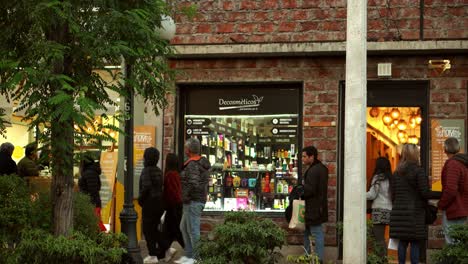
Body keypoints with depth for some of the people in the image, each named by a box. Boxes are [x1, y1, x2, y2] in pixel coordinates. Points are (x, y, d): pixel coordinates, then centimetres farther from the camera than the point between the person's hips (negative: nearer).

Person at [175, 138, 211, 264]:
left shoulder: (192, 165, -17)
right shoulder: (202, 163, 14)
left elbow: (193, 184, -27)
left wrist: (186, 197, -14)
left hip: (193, 201, -11)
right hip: (200, 199, 11)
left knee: (193, 230, -6)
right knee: (184, 227, 19)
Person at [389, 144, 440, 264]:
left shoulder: (396, 173, 10)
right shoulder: (418, 171, -8)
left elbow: (393, 195, 12)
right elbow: (425, 193, -12)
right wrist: (442, 194, -5)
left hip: (399, 212, 6)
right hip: (415, 212, -6)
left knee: (402, 242, 8)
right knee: (415, 243, -2)